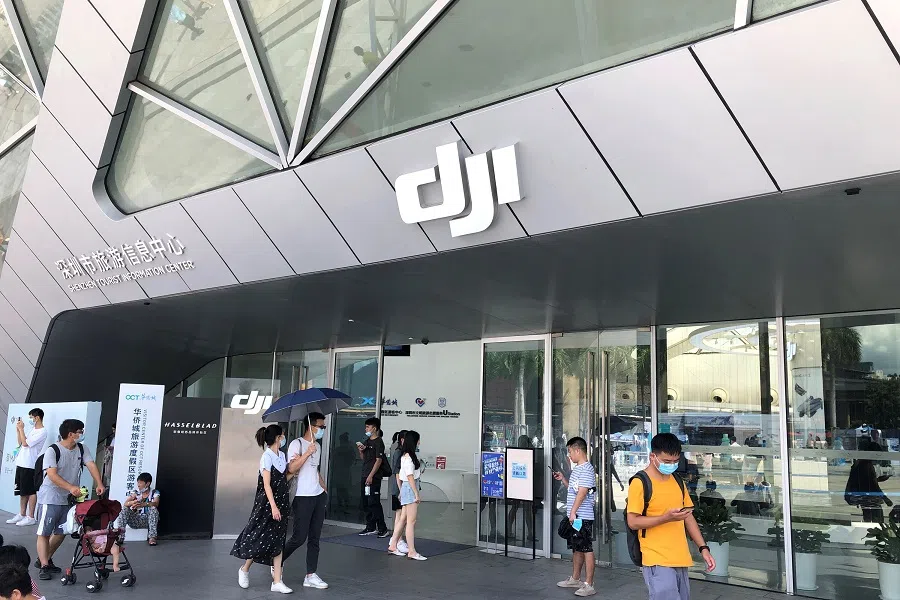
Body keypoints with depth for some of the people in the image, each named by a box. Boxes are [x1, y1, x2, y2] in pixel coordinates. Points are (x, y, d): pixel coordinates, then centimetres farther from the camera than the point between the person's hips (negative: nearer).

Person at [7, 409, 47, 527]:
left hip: (30, 466, -9)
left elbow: (25, 443, -18)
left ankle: (31, 517, 1)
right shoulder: (31, 429, 15)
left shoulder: (42, 432, -13)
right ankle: (22, 515, 23)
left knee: (31, 492, -3)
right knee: (22, 491, 14)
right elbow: (20, 442, 19)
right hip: (21, 464, 9)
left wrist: (21, 429, -11)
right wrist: (18, 430, 9)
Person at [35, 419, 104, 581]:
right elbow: (52, 475, -24)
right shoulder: (53, 450, -16)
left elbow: (91, 466, -7)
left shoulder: (82, 449, 2)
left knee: (61, 533, 15)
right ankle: (44, 567, 5)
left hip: (69, 499, 6)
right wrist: (71, 487, -37)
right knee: (44, 533, -1)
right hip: (50, 498, -6)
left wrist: (99, 484, -23)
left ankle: (45, 558, 33)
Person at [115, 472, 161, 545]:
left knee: (153, 508, -31)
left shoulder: (154, 492, -1)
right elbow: (126, 504, -9)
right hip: (135, 520, 3)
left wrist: (143, 504, -42)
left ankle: (152, 537, -35)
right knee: (124, 509, -18)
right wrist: (132, 502, -35)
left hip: (147, 520, -3)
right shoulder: (135, 492, 6)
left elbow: (155, 503, -22)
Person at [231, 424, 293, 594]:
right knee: (261, 538, 0)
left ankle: (277, 581, 5)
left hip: (281, 502, 7)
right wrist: (273, 507, -21)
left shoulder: (282, 456, 11)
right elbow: (267, 485, -17)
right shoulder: (267, 457, -12)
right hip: (267, 503, -7)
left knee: (278, 541, 4)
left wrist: (295, 467, 7)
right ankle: (245, 569, 26)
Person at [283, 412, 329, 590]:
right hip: (303, 497, -7)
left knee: (314, 538, 6)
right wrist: (307, 452, -26)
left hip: (318, 496, 7)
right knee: (299, 537, -4)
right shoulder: (297, 444, -8)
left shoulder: (317, 446, 15)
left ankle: (310, 576, 11)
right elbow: (291, 468, -20)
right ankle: (277, 562, 20)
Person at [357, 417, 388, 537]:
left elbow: (379, 460, -15)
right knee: (365, 503, 12)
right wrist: (360, 450, 0)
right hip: (365, 476, 9)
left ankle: (382, 529, -5)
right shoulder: (367, 441, 15)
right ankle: (371, 528, 20)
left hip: (374, 478, -9)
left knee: (374, 503, -9)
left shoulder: (378, 442, -9)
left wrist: (371, 476, -20)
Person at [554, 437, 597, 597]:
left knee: (587, 549, -4)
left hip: (583, 516, -10)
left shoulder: (586, 469, -16)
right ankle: (575, 578, 30)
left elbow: (582, 492, -22)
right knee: (576, 548, 18)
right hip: (574, 515, 10)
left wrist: (573, 512, -23)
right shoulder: (576, 469, 15)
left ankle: (589, 585, -1)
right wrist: (563, 479, 15)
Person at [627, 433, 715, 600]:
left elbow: (688, 516, 18)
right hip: (657, 561, -7)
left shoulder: (677, 481, 13)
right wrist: (666, 517, -23)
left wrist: (703, 548, 11)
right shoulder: (639, 483, -11)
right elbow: (633, 522, -13)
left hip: (680, 560, 7)